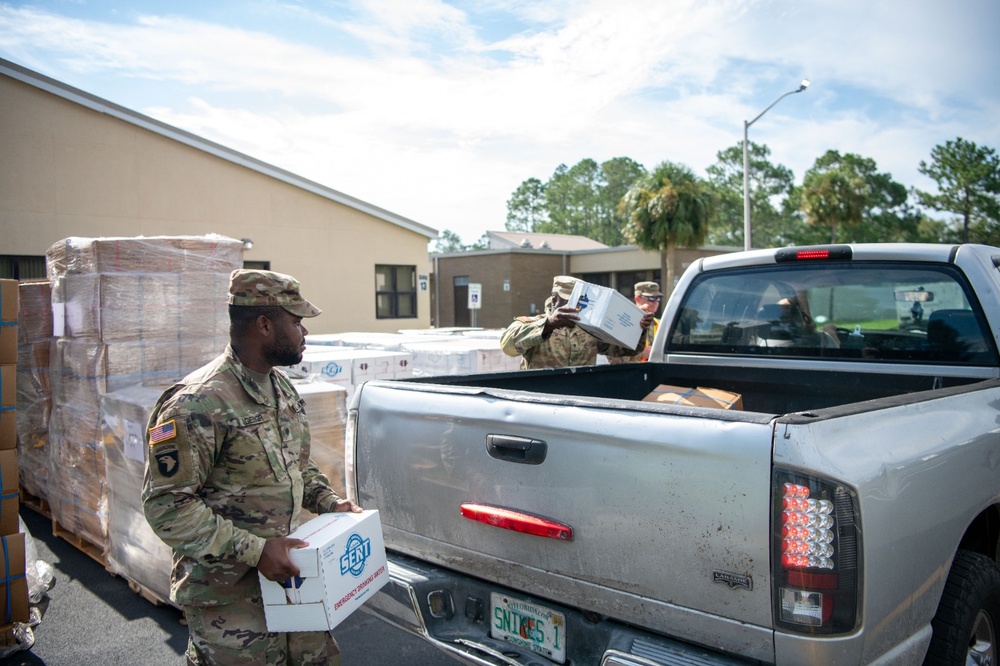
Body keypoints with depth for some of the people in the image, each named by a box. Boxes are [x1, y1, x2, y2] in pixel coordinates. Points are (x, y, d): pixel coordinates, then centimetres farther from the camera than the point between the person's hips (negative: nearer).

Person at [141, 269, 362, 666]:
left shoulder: (282, 388, 7)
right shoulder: (198, 405, -21)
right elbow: (166, 505, -22)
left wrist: (329, 502, 3)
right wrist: (254, 550, -24)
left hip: (286, 573, 8)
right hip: (228, 597, -8)